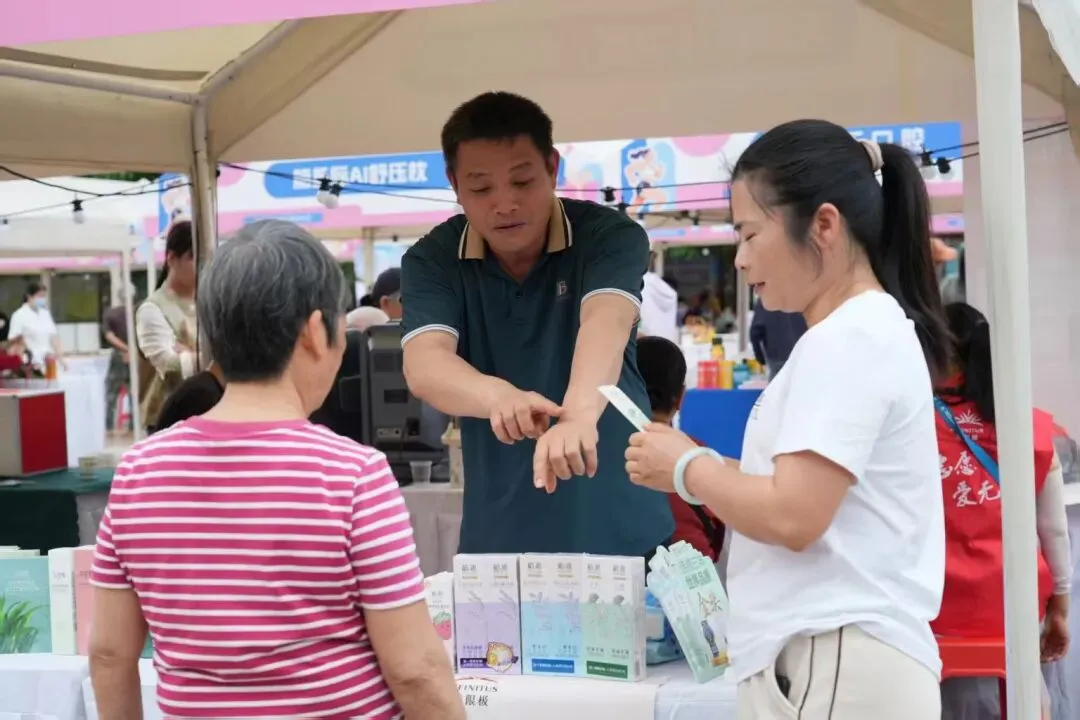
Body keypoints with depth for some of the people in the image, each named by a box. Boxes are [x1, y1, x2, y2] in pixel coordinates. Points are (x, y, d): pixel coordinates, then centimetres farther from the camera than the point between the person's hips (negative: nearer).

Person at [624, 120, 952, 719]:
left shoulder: (847, 339, -14)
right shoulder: (870, 330, 18)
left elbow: (793, 516, -22)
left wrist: (687, 468, -6)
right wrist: (702, 467, 9)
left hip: (833, 665, -10)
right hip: (839, 662, 10)